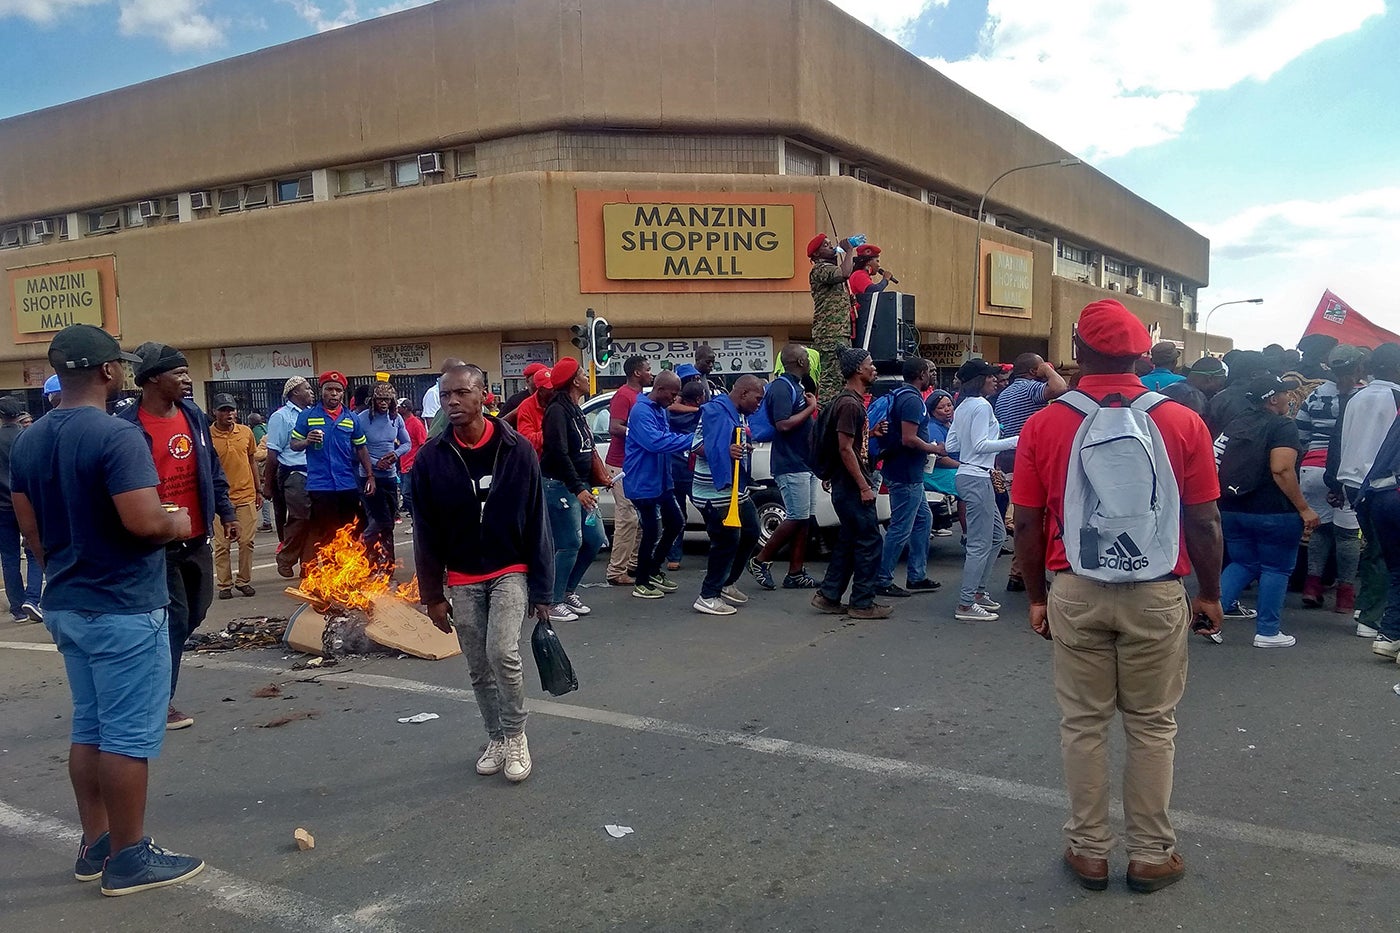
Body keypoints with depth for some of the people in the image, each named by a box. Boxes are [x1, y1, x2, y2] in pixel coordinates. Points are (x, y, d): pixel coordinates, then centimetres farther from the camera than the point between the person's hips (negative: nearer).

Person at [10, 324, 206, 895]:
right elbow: (143, 522, -27)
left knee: (89, 729, 17)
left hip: (66, 606, 9)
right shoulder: (117, 435, -19)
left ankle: (94, 845, 26)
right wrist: (179, 526, -6)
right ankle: (128, 859, 10)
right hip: (125, 610, -8)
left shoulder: (27, 442, 7)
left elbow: (31, 529, 12)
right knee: (128, 736, 1)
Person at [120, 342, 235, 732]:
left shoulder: (193, 414, 6)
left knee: (196, 610, 16)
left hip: (197, 537, 7)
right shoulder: (127, 426, -15)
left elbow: (212, 468, 14)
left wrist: (227, 513, 12)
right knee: (174, 617, -2)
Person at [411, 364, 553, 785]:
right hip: (462, 580, 3)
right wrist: (433, 595, -1)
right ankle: (496, 737, 31)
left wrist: (541, 589, -7)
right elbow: (425, 533, 0)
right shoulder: (431, 458, -6)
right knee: (478, 668, 10)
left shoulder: (517, 450, -11)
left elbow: (536, 524, -7)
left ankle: (515, 735, 4)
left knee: (502, 652, -18)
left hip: (510, 572, -3)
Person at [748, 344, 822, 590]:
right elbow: (784, 424, -24)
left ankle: (796, 573, 12)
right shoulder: (781, 388, -14)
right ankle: (761, 561, 4)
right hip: (791, 465, -10)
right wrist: (811, 408, -15)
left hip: (805, 463, 10)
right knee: (796, 518, -9)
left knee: (803, 520, 8)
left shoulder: (796, 386, 16)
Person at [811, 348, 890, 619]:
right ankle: (862, 603, 5)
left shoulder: (853, 400, 15)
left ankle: (828, 597, 18)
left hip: (847, 486, 10)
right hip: (852, 486, -10)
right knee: (869, 541, -3)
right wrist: (864, 486, -21)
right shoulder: (849, 403, -17)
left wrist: (872, 433, 12)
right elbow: (845, 449, -22)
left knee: (849, 541, 14)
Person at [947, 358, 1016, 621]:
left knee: (997, 534, 19)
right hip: (977, 478, -10)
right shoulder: (981, 405, -13)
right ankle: (966, 605, -3)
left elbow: (951, 446, 14)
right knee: (980, 543, -6)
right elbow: (980, 445, -19)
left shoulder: (962, 407, 14)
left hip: (966, 474, 10)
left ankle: (978, 592, 24)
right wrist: (1013, 442, -20)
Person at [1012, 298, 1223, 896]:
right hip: (1156, 595, 0)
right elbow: (1204, 522, -2)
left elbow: (1028, 525, -3)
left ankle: (1089, 850, 24)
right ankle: (1152, 854, 25)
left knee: (1084, 724, 12)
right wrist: (1210, 594, 11)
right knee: (1152, 726, 14)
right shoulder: (1182, 424, -6)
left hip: (1075, 593, 0)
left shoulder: (1043, 426, -6)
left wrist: (1037, 597, 9)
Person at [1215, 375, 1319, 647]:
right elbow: (1281, 470, -21)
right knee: (1276, 569, 6)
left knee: (1242, 564, 17)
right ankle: (1267, 632, 11)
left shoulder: (1237, 424, 11)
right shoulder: (1283, 426, -10)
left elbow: (1222, 464, 13)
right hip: (1274, 513, -6)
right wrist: (1304, 509, -17)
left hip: (1232, 510, 6)